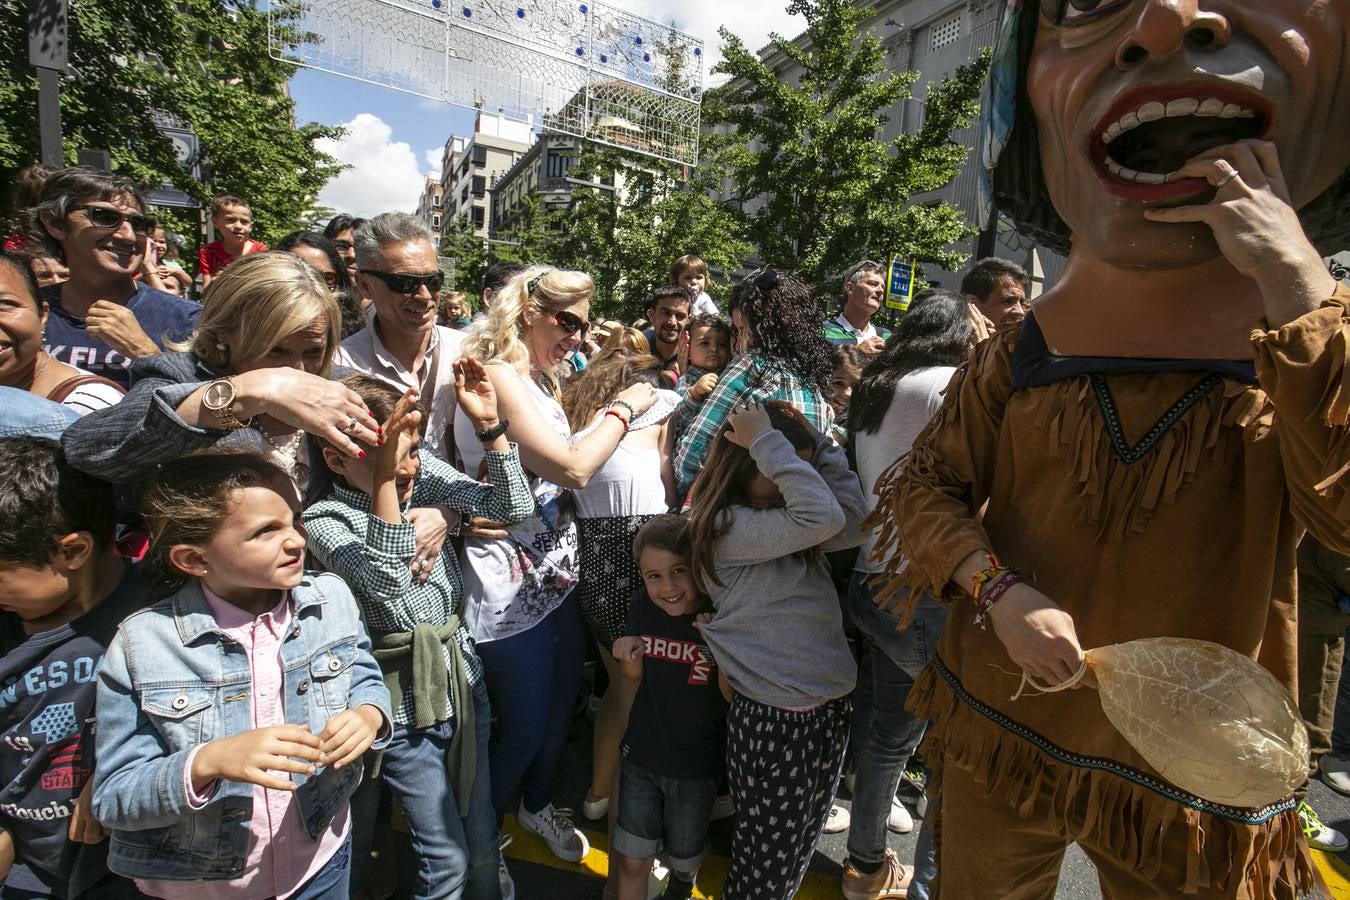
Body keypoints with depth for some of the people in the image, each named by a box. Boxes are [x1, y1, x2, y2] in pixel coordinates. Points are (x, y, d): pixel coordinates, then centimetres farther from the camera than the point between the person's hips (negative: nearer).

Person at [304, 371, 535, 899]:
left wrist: (489, 424, -18)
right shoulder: (324, 520, -13)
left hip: (462, 681, 4)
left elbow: (514, 509, -9)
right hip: (405, 703, -4)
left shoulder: (424, 472, -3)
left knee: (484, 846, 16)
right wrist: (383, 477, -36)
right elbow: (388, 580, -30)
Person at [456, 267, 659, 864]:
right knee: (525, 729, 10)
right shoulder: (497, 374, -20)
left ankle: (537, 803, 48)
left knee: (561, 708, 22)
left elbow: (564, 459, 7)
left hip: (556, 571, 9)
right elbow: (572, 468, -24)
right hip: (512, 585, -9)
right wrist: (622, 408, -13)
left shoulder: (539, 381, 11)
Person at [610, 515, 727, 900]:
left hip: (696, 766, -1)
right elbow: (636, 677, 3)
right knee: (632, 861, 11)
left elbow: (733, 697, -18)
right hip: (641, 755, 2)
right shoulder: (642, 604, -12)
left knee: (683, 860, 23)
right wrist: (629, 657, -19)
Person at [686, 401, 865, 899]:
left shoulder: (784, 516, 10)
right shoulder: (724, 526, -16)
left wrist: (819, 445, -4)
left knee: (801, 848, 23)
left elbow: (852, 524, -4)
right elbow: (821, 517, -27)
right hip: (773, 718, -8)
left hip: (831, 706, 8)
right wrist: (766, 441, -20)